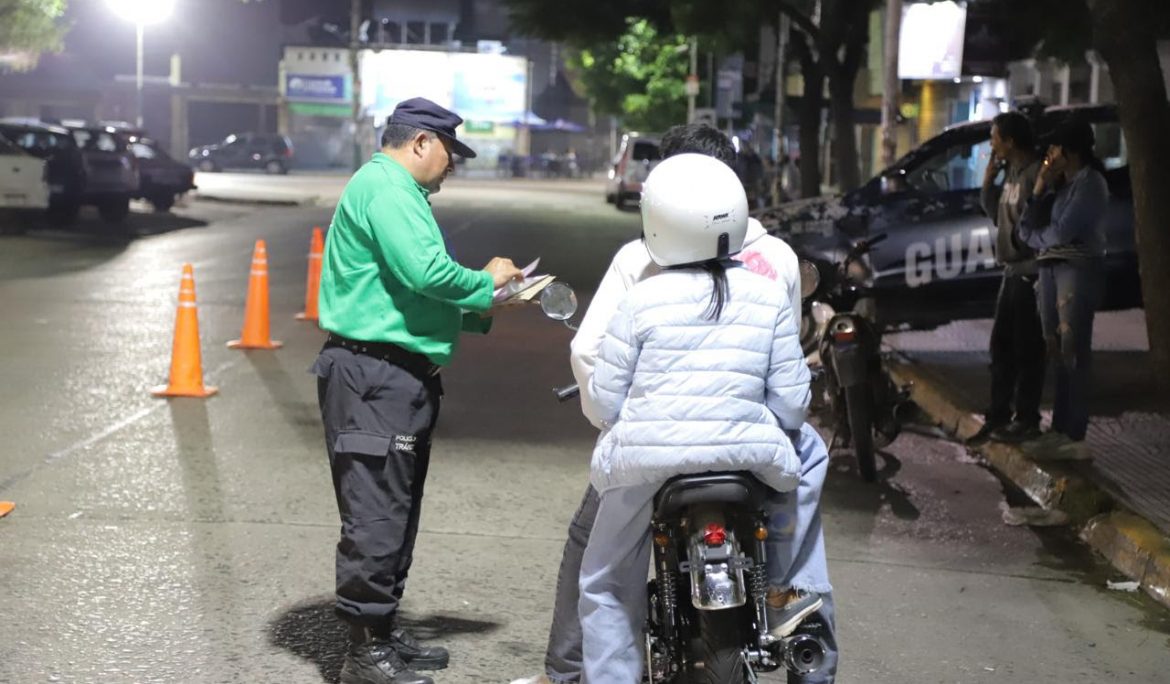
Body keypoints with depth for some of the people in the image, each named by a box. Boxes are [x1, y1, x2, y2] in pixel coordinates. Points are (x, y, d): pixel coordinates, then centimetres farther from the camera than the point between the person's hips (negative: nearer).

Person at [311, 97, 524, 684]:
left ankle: (384, 630, 27)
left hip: (400, 378, 11)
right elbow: (425, 271, -23)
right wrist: (485, 282, -7)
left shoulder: (397, 190, 23)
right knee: (376, 515, -8)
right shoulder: (383, 185, -11)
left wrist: (478, 313, 15)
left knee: (395, 512, 17)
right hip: (375, 377, -11)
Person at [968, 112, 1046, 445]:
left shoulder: (1036, 173, -17)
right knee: (1002, 346, 13)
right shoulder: (1012, 173, 12)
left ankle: (1027, 420, 5)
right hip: (1013, 270, 10)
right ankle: (998, 416, 21)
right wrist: (989, 179, 9)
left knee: (1026, 349, -3)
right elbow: (997, 214, 18)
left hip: (1030, 271, -10)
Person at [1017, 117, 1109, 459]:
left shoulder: (1090, 182, -8)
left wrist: (1034, 237, 3)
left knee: (1073, 350, -9)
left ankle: (1075, 435, -8)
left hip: (1079, 267, -8)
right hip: (1050, 267, 8)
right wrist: (1039, 190, -1)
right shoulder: (1058, 182, 16)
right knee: (1056, 350, 8)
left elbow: (1063, 232, -16)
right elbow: (1029, 228, 10)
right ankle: (1060, 428, 13)